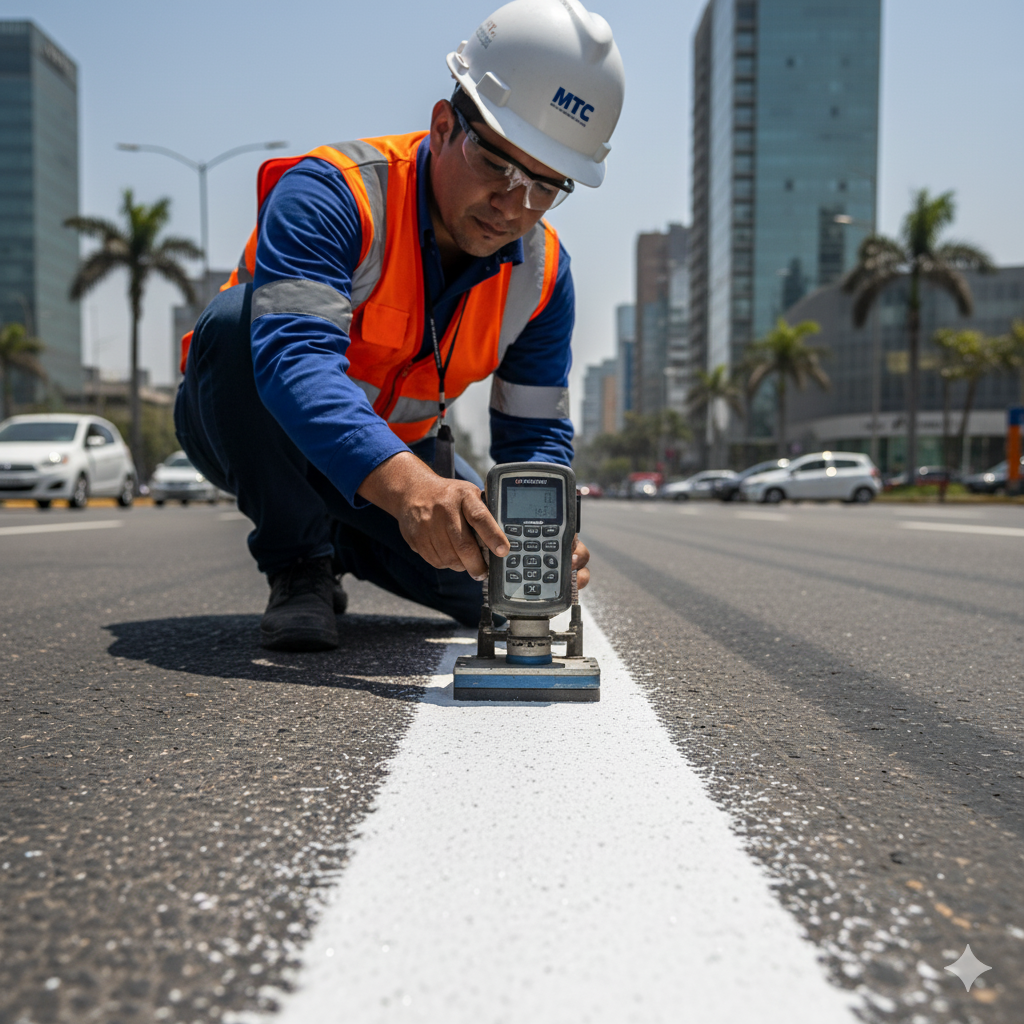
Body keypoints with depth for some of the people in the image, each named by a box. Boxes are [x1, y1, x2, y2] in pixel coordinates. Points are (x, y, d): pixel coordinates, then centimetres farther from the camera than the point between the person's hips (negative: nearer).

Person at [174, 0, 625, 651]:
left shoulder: (542, 273, -12)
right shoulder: (332, 193, -30)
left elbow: (536, 434, -10)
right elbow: (293, 356, -47)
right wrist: (407, 486, -63)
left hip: (397, 457, 4)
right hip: (253, 426, -4)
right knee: (242, 316, -35)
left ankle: (341, 538, 18)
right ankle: (299, 565, -17)